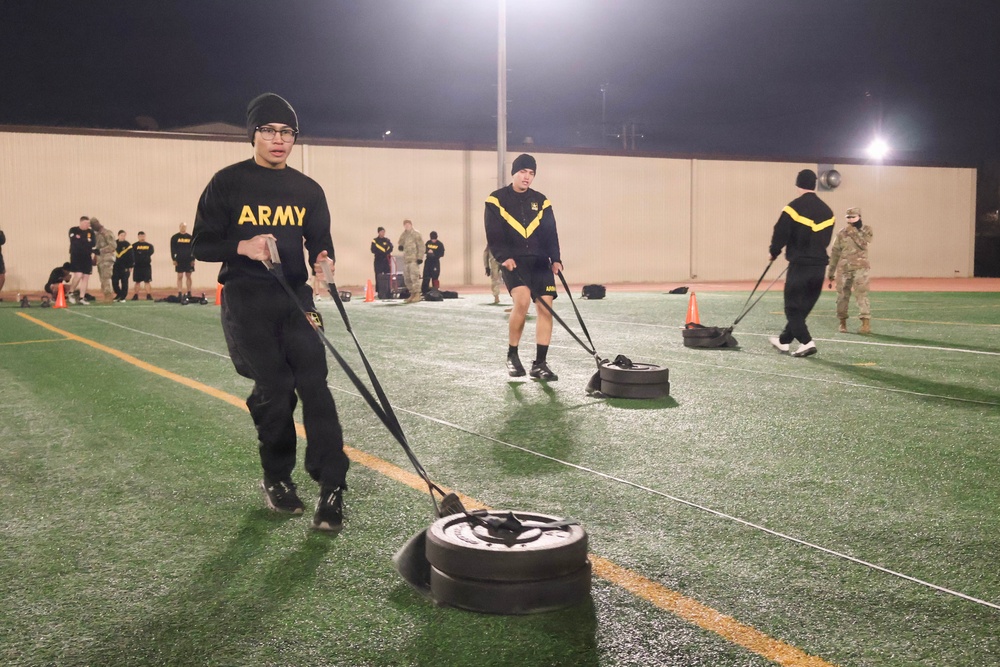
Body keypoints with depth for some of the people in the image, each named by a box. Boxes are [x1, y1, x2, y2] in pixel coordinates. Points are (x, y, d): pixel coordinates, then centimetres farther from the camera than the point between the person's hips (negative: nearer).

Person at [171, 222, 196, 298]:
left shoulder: (190, 237, 8)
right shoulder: (175, 237, 2)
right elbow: (172, 249, 1)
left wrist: (193, 259, 1)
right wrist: (174, 259, -6)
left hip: (188, 260, 1)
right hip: (179, 260, -1)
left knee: (188, 276, 5)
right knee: (179, 276, -1)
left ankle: (189, 293, 10)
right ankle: (179, 293, 0)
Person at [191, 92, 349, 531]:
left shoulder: (307, 190, 11)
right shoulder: (228, 183, 0)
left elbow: (320, 242, 15)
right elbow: (203, 245, -1)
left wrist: (323, 260, -10)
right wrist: (243, 247, -20)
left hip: (296, 298, 3)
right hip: (247, 303, -2)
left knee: (314, 385, -9)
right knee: (273, 390, -2)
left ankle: (331, 486, -7)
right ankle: (277, 479, 20)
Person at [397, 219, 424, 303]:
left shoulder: (416, 234, -3)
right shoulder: (404, 235, 18)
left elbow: (421, 246, -8)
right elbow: (400, 243, 27)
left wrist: (420, 257, -14)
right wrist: (400, 246, 1)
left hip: (414, 259, -8)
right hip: (406, 259, 8)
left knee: (414, 276, -14)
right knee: (407, 278, 8)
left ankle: (417, 294, -11)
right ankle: (412, 294, 17)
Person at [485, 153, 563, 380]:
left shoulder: (541, 201, 11)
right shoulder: (497, 200, 1)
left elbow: (550, 233, 8)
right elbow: (493, 234, -5)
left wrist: (555, 259, -5)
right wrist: (504, 257, -18)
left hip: (539, 261, 4)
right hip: (513, 261, -4)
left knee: (545, 306, -5)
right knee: (522, 299, -25)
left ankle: (539, 363, 4)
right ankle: (512, 355, -6)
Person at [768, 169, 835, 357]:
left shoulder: (794, 207, -10)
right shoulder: (826, 211, 10)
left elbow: (780, 233, -11)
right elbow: (826, 239, 14)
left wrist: (774, 252, 6)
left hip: (800, 264, -6)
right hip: (819, 264, 6)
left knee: (793, 305, 0)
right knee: (804, 305, 14)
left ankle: (806, 342, -14)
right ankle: (784, 340, 26)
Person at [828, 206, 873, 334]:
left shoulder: (866, 230, 4)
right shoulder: (841, 234, 5)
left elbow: (863, 244, -15)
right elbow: (834, 253, 8)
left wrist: (853, 232, -18)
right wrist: (831, 272, 7)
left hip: (860, 268, -2)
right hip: (843, 269, 2)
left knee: (861, 294, -14)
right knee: (842, 296, 5)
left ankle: (866, 323, -18)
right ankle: (842, 322, 20)